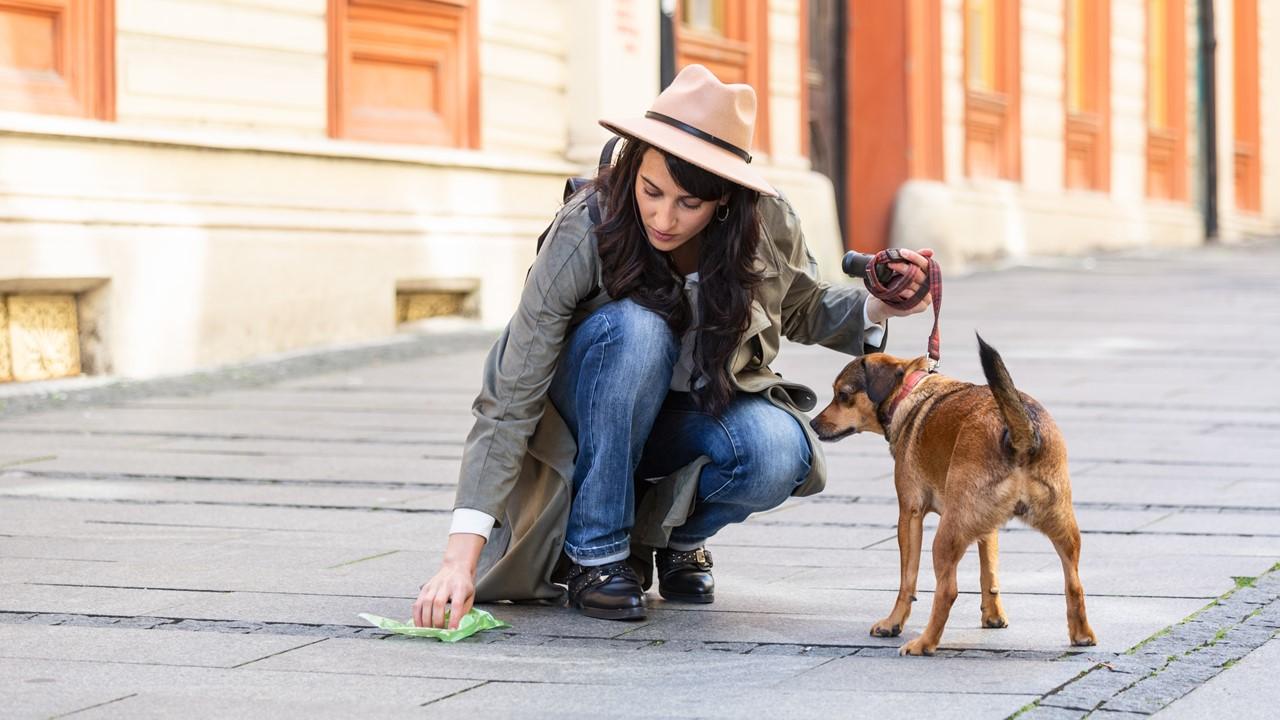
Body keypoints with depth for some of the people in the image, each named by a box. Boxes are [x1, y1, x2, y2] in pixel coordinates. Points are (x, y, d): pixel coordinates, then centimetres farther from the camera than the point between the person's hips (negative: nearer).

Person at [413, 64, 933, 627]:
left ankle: (673, 533, 2)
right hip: (595, 417, -2)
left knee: (777, 457, -33)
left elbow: (804, 312, 5)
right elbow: (510, 405, -30)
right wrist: (461, 558, -39)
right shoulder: (584, 234, -29)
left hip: (705, 407, 2)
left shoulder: (767, 223, -19)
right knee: (635, 327, -36)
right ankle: (594, 553, -21)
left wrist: (879, 307, -18)